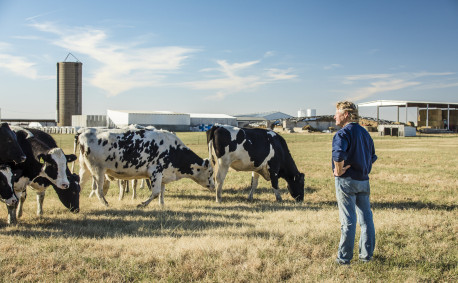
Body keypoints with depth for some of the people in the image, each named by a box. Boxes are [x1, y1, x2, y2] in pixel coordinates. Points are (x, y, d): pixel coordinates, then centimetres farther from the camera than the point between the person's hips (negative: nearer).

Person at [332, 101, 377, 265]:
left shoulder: (343, 133, -14)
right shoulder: (365, 133, 13)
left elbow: (339, 154, -32)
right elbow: (372, 156, 20)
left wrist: (338, 171, -18)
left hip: (346, 180, -7)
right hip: (363, 180, 7)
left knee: (348, 220, -3)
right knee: (366, 218, 13)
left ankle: (344, 257, 5)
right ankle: (366, 254, 21)